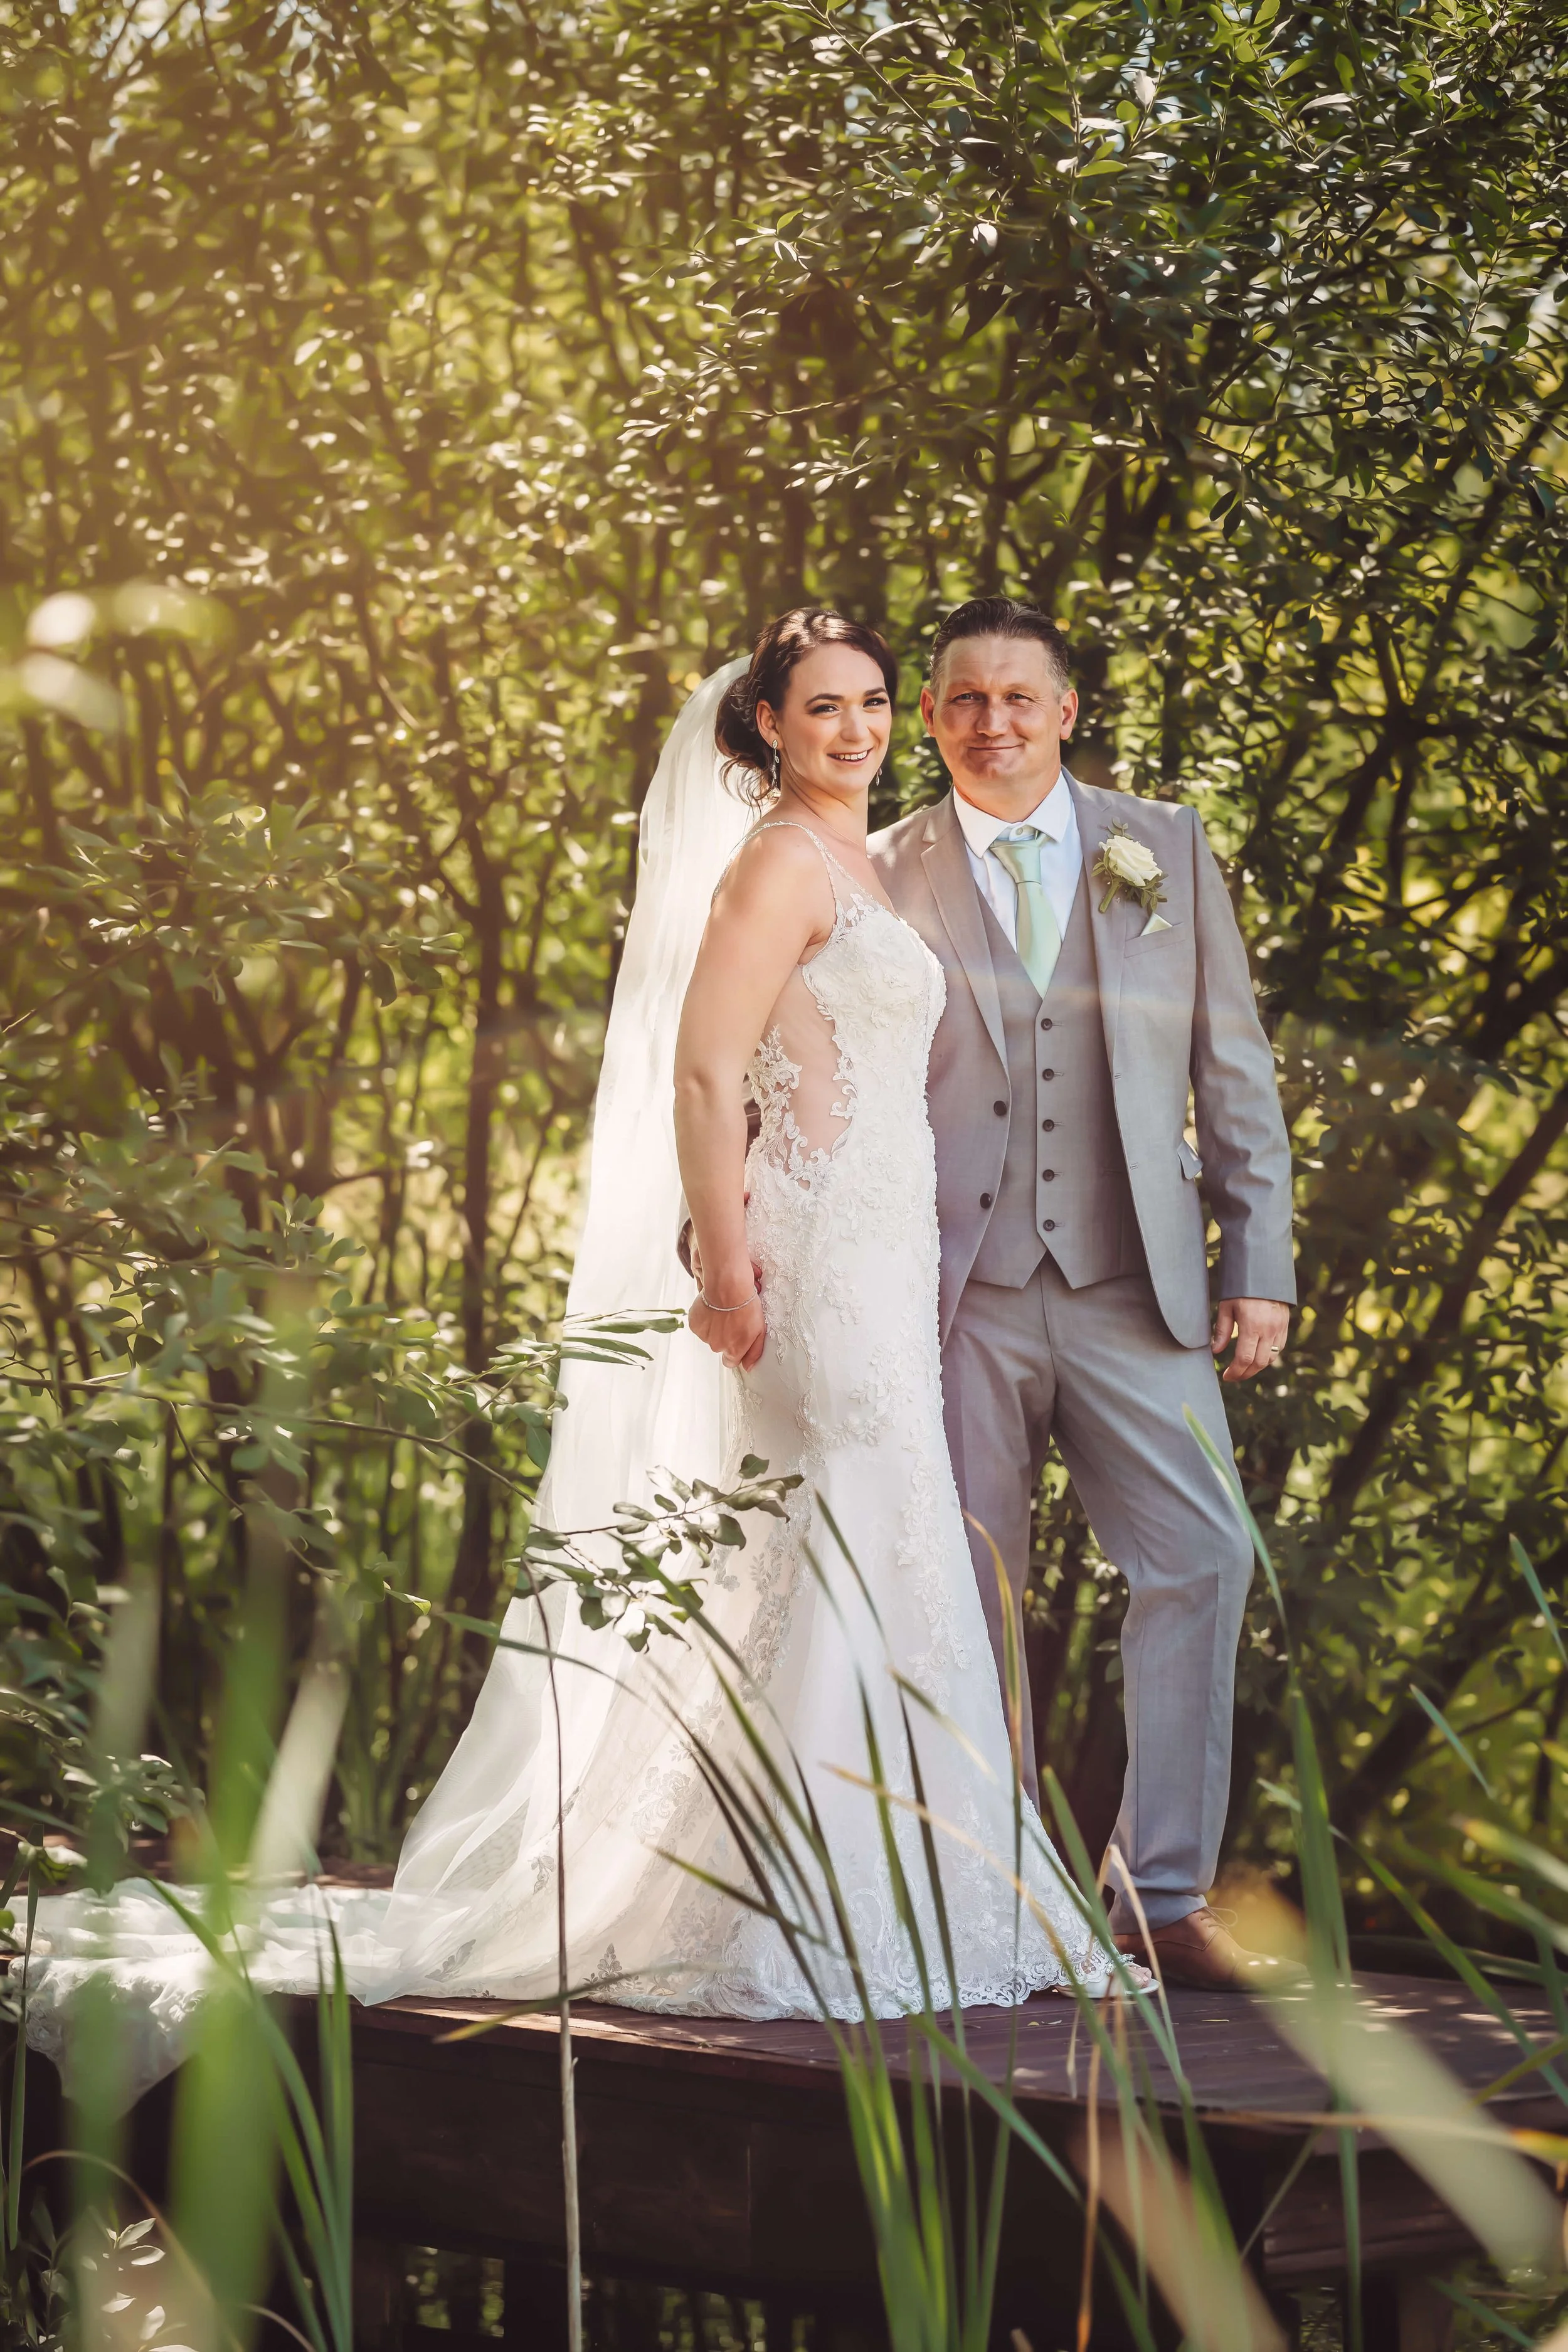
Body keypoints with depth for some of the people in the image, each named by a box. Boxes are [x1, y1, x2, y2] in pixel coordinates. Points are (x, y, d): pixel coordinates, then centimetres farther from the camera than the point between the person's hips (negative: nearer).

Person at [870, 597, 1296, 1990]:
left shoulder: (1165, 849, 10)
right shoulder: (882, 880, 7)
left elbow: (1234, 1066, 10)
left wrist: (1260, 1263, 3)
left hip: (1136, 1287, 1)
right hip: (956, 1294, -1)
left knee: (1201, 1559, -10)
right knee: (965, 1599, 1)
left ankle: (1165, 1897, 0)